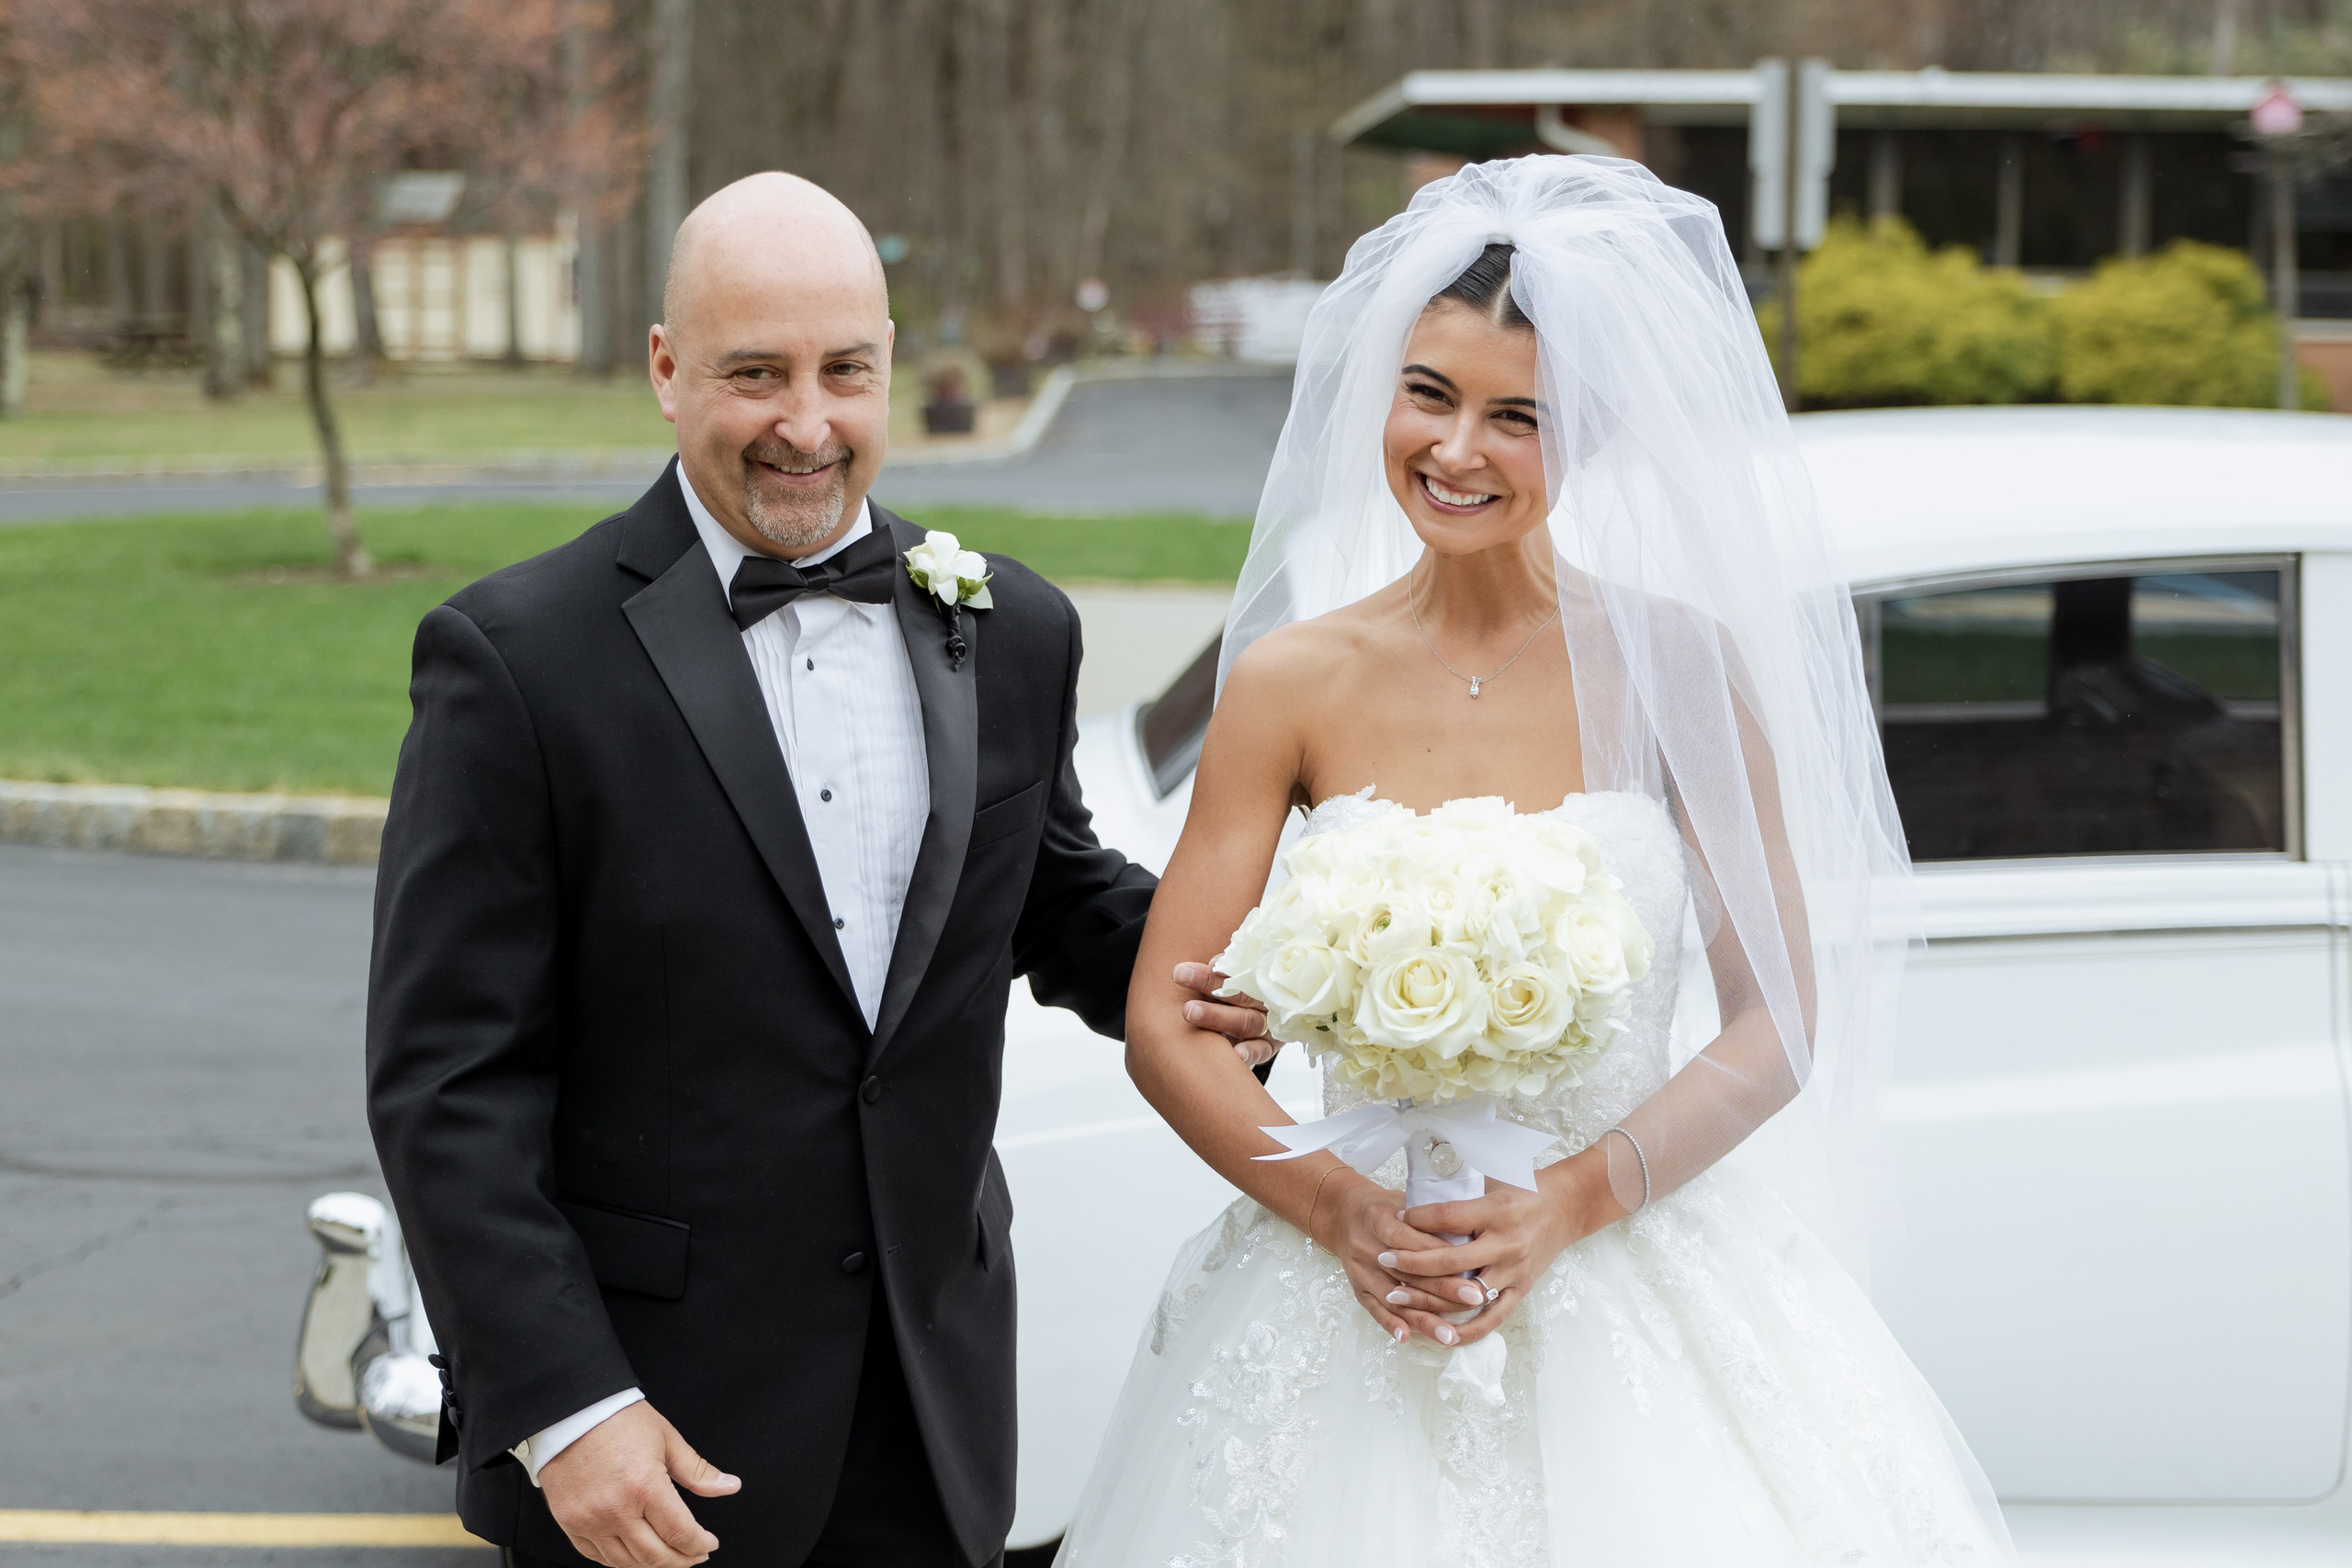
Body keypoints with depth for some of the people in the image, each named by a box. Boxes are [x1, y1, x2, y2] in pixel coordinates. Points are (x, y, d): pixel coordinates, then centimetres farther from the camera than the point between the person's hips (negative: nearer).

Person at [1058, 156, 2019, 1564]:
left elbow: (1775, 1022, -4)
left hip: (1637, 1279, -1)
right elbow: (1166, 1026, -1)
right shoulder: (1295, 681, -2)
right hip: (1358, 1300, 1)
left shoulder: (1678, 666, -5)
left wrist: (1567, 1209, -15)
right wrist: (1342, 1212, -16)